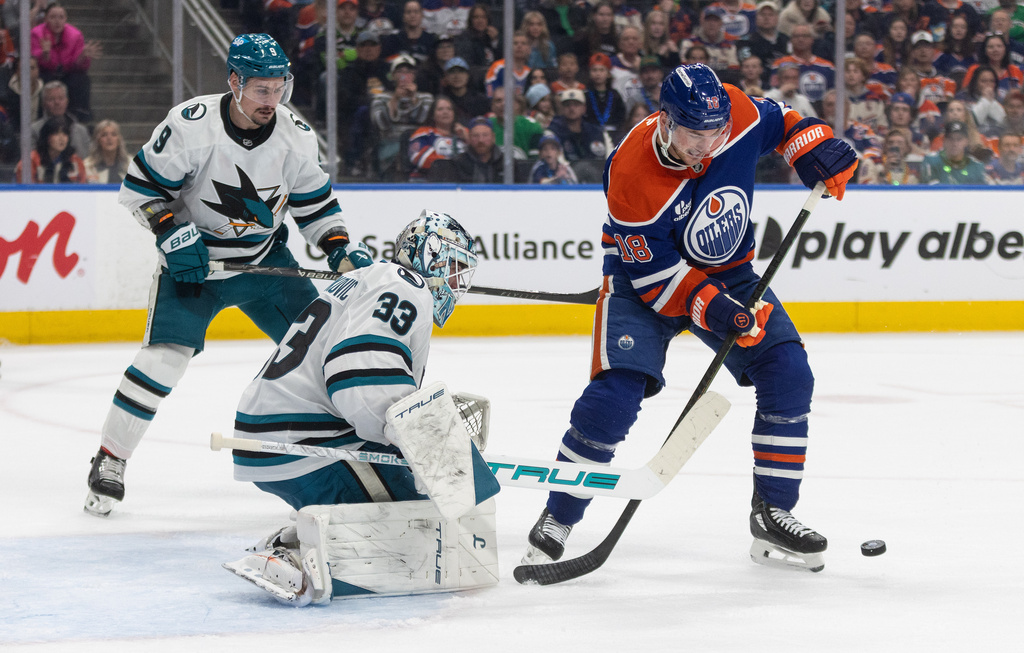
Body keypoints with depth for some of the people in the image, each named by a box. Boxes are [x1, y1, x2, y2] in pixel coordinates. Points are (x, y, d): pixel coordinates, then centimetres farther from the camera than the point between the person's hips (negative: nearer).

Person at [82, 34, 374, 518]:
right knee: (165, 355, -19)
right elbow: (140, 187, -13)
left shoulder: (296, 137, -8)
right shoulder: (191, 125, -21)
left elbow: (314, 205, 4)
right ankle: (109, 460, -5)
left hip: (265, 259, 4)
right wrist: (172, 232, -25)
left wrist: (342, 248, -11)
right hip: (193, 260, -4)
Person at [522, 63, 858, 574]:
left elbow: (781, 122, 5)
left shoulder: (737, 113, -20)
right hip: (643, 275, -5)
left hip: (728, 273, 5)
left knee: (787, 373, -9)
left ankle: (771, 516, 2)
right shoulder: (632, 177, -32)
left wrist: (817, 150, -12)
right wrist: (716, 313, -36)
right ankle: (556, 520, -3)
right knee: (615, 394, -20)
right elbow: (656, 276, -27)